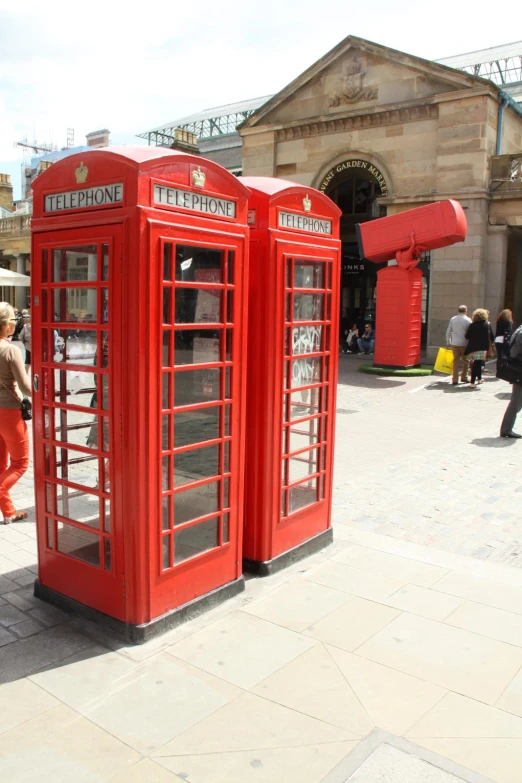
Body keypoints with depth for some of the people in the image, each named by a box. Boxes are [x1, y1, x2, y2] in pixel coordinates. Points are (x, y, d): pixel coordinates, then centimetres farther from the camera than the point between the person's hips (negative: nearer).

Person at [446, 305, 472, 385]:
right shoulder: (468, 320, -5)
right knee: (465, 361, 14)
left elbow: (448, 332, 7)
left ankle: (455, 379, 0)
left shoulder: (452, 319, 4)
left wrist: (448, 342, 17)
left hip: (454, 343, 3)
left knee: (455, 361, 4)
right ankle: (464, 377, 17)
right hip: (464, 343, -2)